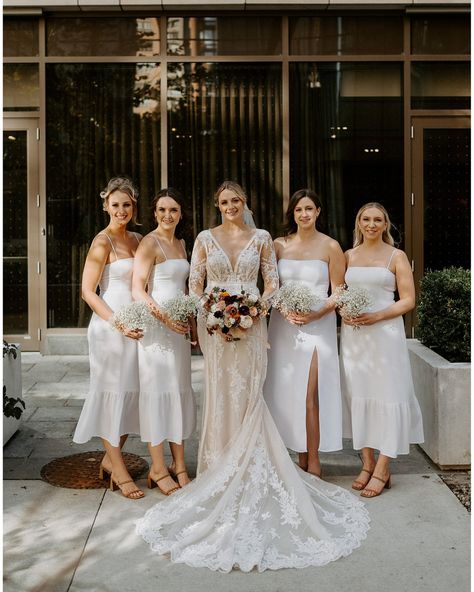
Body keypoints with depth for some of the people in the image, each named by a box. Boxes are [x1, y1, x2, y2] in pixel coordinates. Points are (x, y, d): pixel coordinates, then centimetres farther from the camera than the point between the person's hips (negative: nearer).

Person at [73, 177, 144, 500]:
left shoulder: (138, 239, 12)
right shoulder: (102, 242, -8)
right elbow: (88, 292, -11)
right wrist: (119, 324, -18)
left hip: (136, 326, 7)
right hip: (110, 325, -7)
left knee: (131, 392, 11)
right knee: (112, 392, 2)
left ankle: (110, 458, 28)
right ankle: (119, 469, 13)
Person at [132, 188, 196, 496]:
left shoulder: (181, 243, 15)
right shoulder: (150, 243, -8)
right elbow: (138, 290, -14)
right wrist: (165, 317, -22)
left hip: (179, 328, 8)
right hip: (156, 326, -8)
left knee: (180, 392, 10)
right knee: (158, 392, -1)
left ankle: (179, 465, 20)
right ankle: (158, 469, 11)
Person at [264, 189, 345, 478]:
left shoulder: (331, 246, 0)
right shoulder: (279, 245, 8)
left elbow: (338, 293, -1)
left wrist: (315, 314, -16)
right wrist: (285, 310, -10)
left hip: (318, 325, -3)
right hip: (284, 326, 3)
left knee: (311, 394, -8)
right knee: (289, 393, 4)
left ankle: (313, 461, 3)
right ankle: (301, 458, 16)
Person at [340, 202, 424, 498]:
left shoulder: (397, 256, 2)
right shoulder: (348, 256, 11)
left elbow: (408, 299, -3)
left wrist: (377, 316, -16)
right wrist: (343, 313, -7)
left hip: (385, 333, -3)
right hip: (353, 335, 4)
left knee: (386, 395, -4)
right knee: (358, 395, 6)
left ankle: (382, 470, 3)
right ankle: (368, 464, 16)